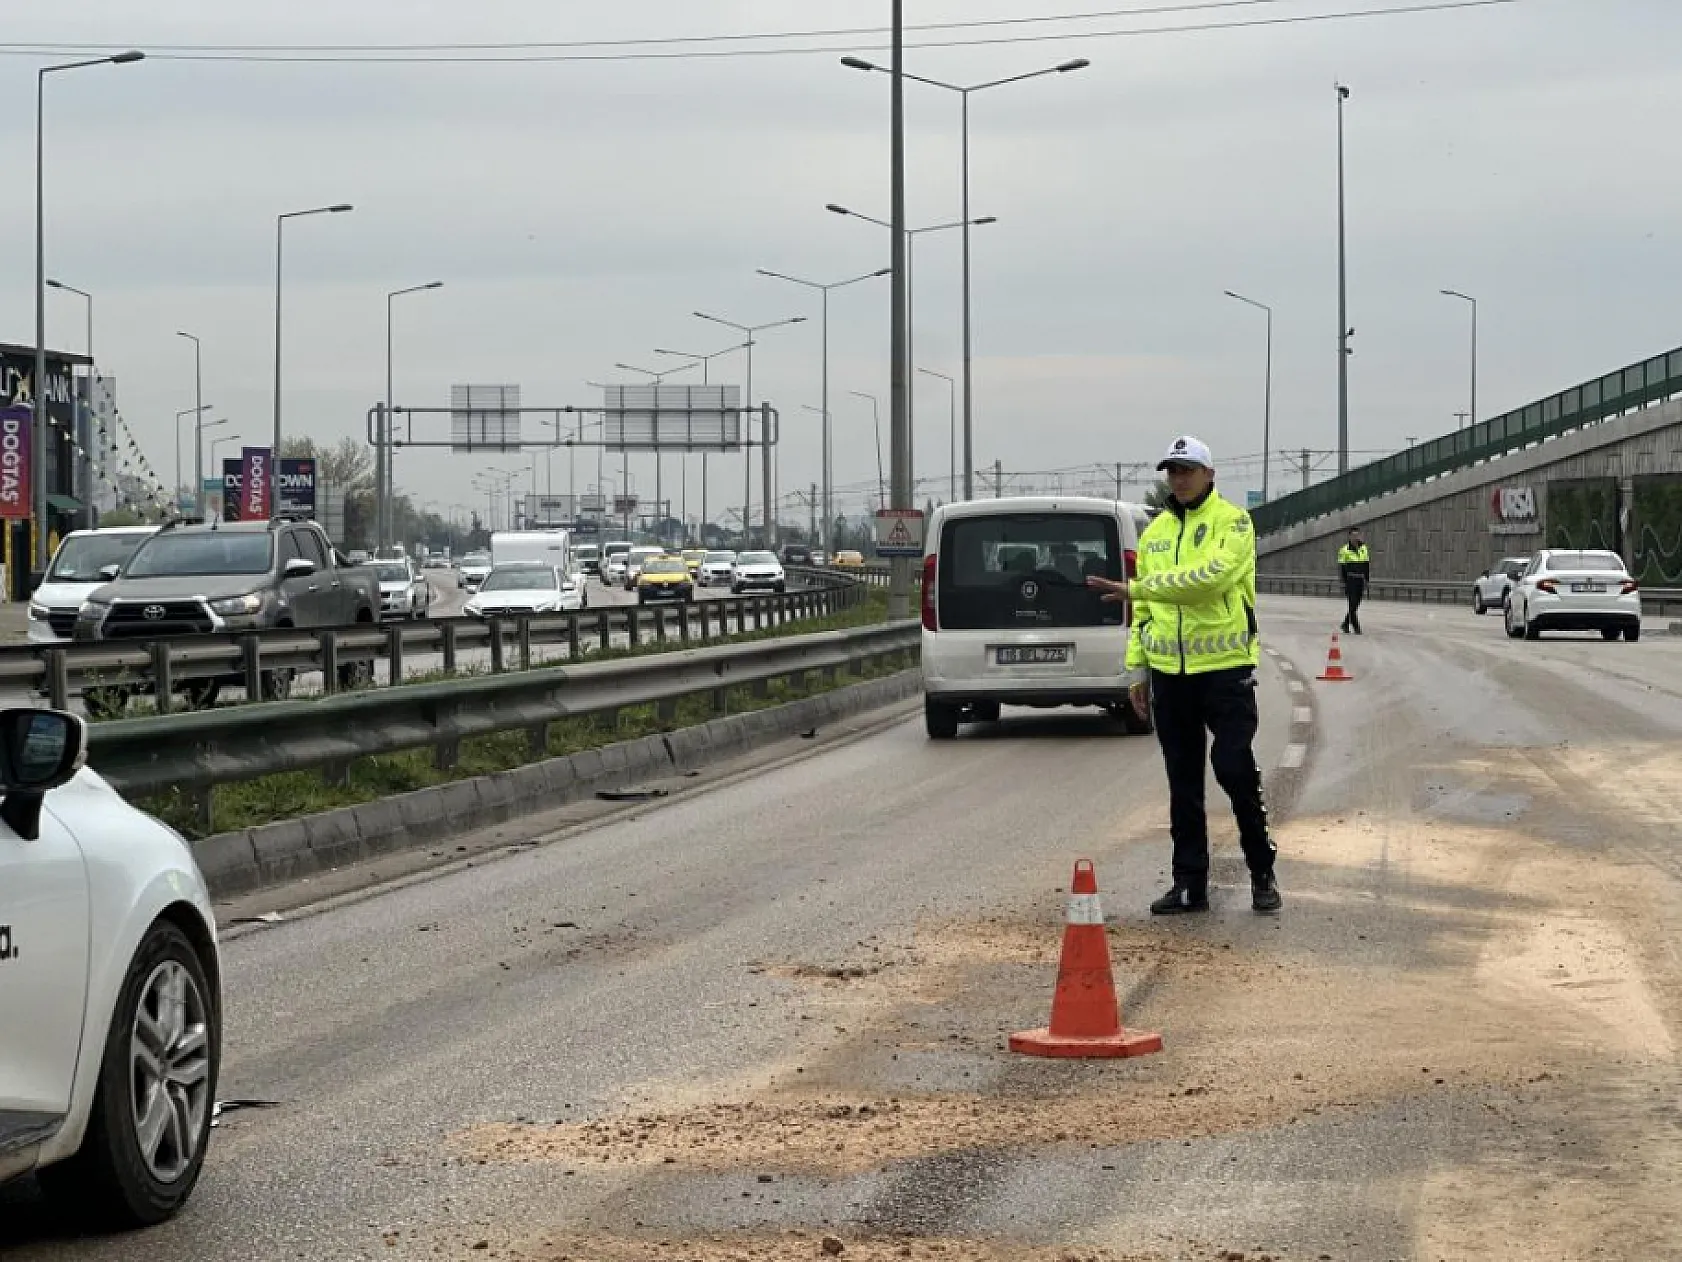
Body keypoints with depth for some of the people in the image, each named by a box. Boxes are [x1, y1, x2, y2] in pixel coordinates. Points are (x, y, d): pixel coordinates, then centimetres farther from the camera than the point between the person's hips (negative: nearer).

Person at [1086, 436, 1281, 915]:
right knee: (1183, 781, 9)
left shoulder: (1232, 522, -6)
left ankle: (1262, 872, 6)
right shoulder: (1155, 532, 15)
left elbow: (1211, 574, -24)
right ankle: (1190, 883, 15)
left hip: (1225, 665, -6)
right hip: (1169, 671, 6)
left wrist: (1139, 587, -23)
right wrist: (1136, 668, 12)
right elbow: (1143, 610, 18)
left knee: (1235, 769, -10)